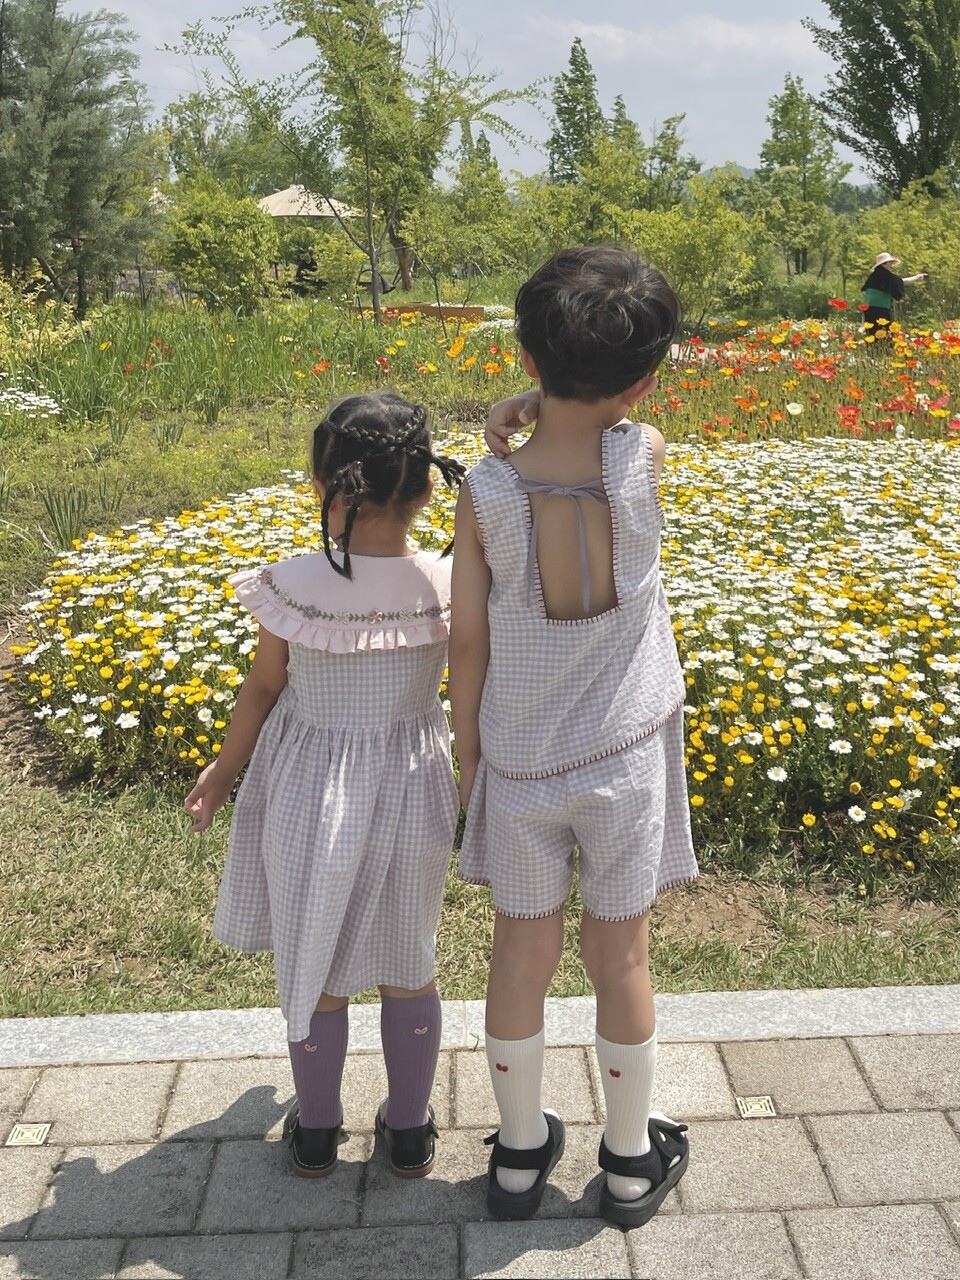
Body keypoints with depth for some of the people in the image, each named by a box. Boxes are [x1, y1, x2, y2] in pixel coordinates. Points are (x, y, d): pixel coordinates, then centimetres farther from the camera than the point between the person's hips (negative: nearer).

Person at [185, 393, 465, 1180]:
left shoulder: (293, 587, -21)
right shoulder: (447, 586, -18)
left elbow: (263, 689, -7)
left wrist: (223, 773, 9)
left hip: (311, 795, -1)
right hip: (412, 795, 2)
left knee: (315, 969, 19)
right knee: (409, 967, 21)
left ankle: (316, 1133, 38)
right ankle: (410, 1133, 37)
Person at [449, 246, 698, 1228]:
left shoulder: (484, 493, -18)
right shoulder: (645, 458, -18)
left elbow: (467, 642, -8)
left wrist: (466, 757, 4)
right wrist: (533, 415, -4)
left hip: (520, 762, 0)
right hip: (626, 753, 0)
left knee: (522, 953, 16)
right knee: (619, 958, 15)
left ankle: (519, 1157, 35)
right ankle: (631, 1164, 35)